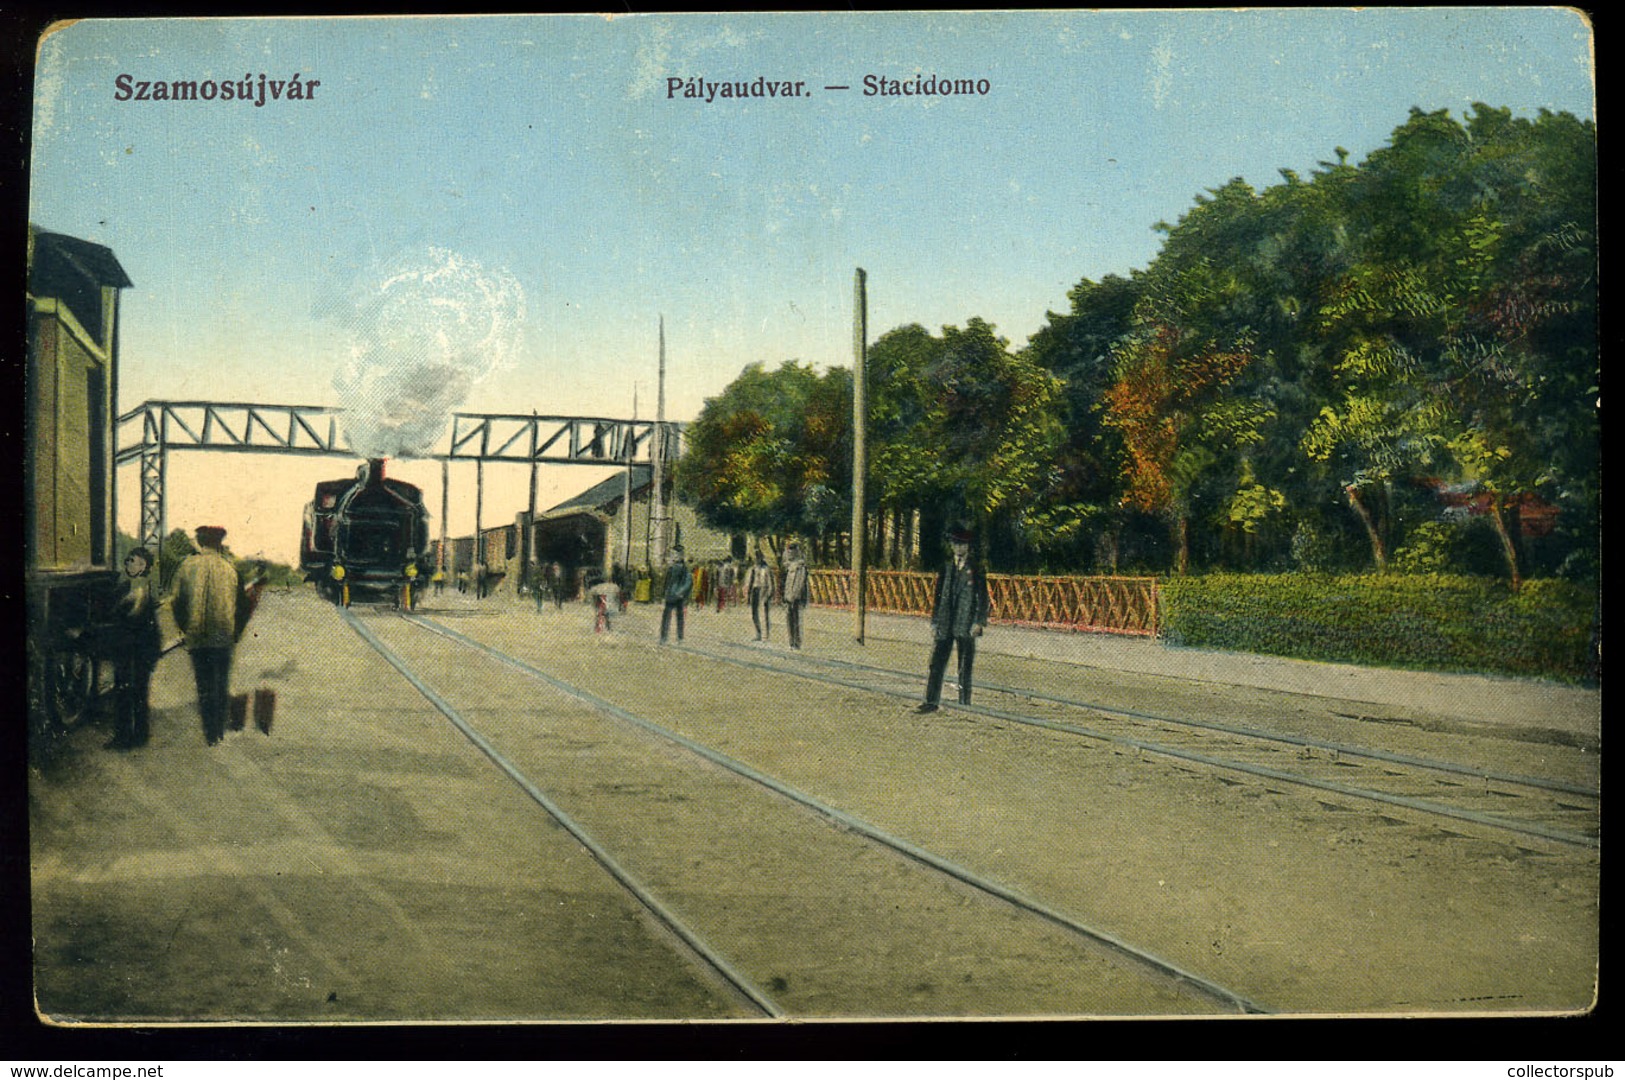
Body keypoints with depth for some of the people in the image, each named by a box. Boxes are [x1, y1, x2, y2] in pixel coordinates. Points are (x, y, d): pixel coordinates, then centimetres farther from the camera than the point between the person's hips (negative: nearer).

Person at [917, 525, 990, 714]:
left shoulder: (975, 570, 2)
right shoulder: (945, 569, 12)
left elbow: (983, 598, 0)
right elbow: (937, 596, 15)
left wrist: (979, 622, -9)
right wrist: (934, 622, 9)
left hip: (966, 627, -3)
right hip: (945, 625, 3)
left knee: (965, 668, 2)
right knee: (936, 664, 0)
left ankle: (964, 704, 9)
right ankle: (931, 702, 5)